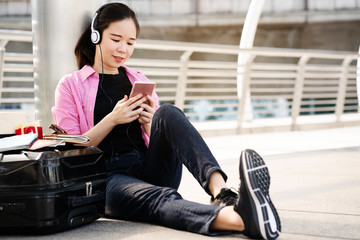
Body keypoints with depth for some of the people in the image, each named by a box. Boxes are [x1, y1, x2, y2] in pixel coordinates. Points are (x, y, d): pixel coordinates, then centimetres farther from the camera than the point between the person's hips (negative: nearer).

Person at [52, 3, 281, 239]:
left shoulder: (139, 81, 24)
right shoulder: (70, 86, 12)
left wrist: (150, 124, -2)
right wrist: (112, 119, -9)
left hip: (153, 170, 4)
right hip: (109, 176, -4)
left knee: (168, 112, -27)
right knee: (160, 198, -39)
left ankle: (221, 192, -51)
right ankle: (240, 219, -69)